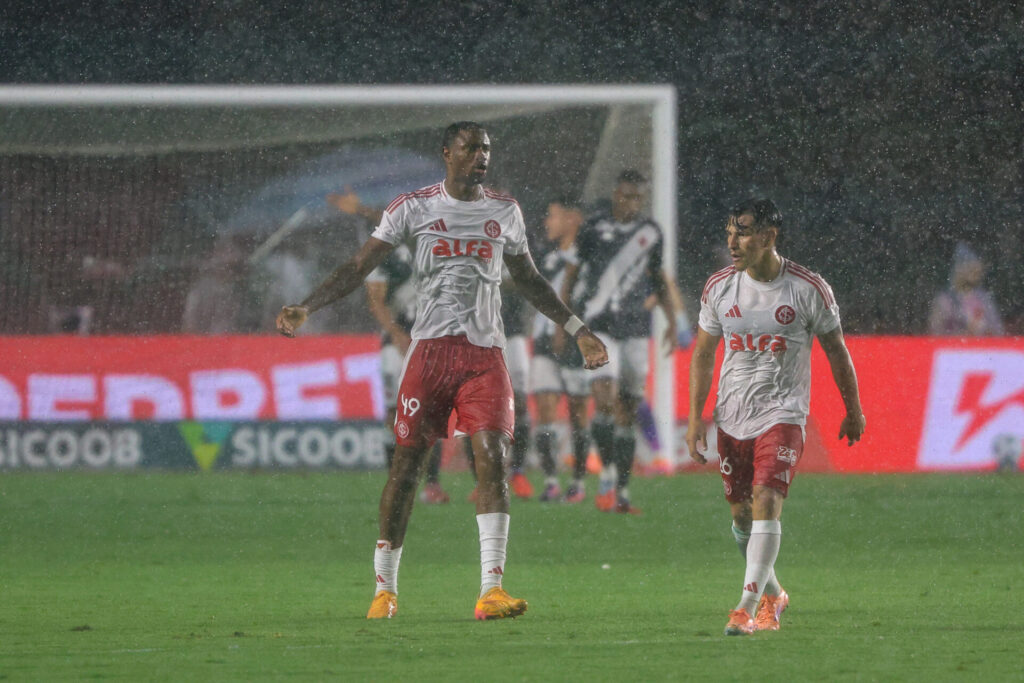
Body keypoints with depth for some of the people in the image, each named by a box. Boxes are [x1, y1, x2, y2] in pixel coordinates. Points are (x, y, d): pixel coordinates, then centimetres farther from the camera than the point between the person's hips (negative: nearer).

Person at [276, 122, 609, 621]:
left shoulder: (504, 212, 12)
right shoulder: (413, 208, 3)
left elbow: (529, 281, 24)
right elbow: (359, 267, 2)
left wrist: (577, 331, 22)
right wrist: (305, 309, -9)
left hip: (485, 354, 2)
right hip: (430, 349, -2)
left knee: (492, 459, -12)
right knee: (407, 463, -1)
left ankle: (491, 590, -16)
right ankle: (385, 588, 12)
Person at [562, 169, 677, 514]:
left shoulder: (650, 232, 8)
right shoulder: (595, 228, -1)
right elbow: (572, 273, 7)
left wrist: (672, 320, 15)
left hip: (636, 329, 3)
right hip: (599, 327, -3)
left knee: (628, 410, 3)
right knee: (605, 400, -20)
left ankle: (621, 491, 8)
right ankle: (608, 474, -6)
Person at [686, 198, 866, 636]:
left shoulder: (809, 289, -8)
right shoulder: (719, 288, 1)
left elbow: (836, 352, 4)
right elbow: (703, 353, 11)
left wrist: (853, 412, 11)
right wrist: (695, 417, 5)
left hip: (783, 413, -4)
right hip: (732, 416, 4)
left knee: (766, 502, -20)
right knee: (741, 515, 8)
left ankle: (747, 608, -21)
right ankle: (772, 596, 31)